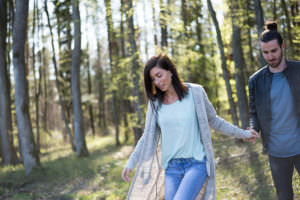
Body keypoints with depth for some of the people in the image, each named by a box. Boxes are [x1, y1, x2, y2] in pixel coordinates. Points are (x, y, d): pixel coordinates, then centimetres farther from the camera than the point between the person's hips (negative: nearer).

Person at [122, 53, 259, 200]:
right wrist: (130, 163, 3)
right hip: (171, 167, 3)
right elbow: (148, 137, 10)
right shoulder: (155, 102, 5)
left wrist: (242, 133, 14)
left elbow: (213, 120, 10)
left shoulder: (195, 92, -3)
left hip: (196, 164, -3)